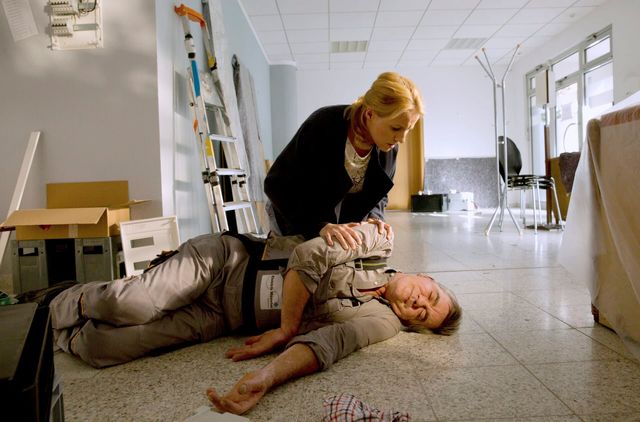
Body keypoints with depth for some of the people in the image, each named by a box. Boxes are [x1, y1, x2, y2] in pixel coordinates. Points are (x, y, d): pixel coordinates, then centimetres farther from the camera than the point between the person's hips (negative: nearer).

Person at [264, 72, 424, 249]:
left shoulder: (389, 148, -15)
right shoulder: (322, 126, -31)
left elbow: (379, 194, 3)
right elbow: (276, 184, -28)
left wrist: (374, 217, -21)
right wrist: (321, 225, -39)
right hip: (296, 220, -4)